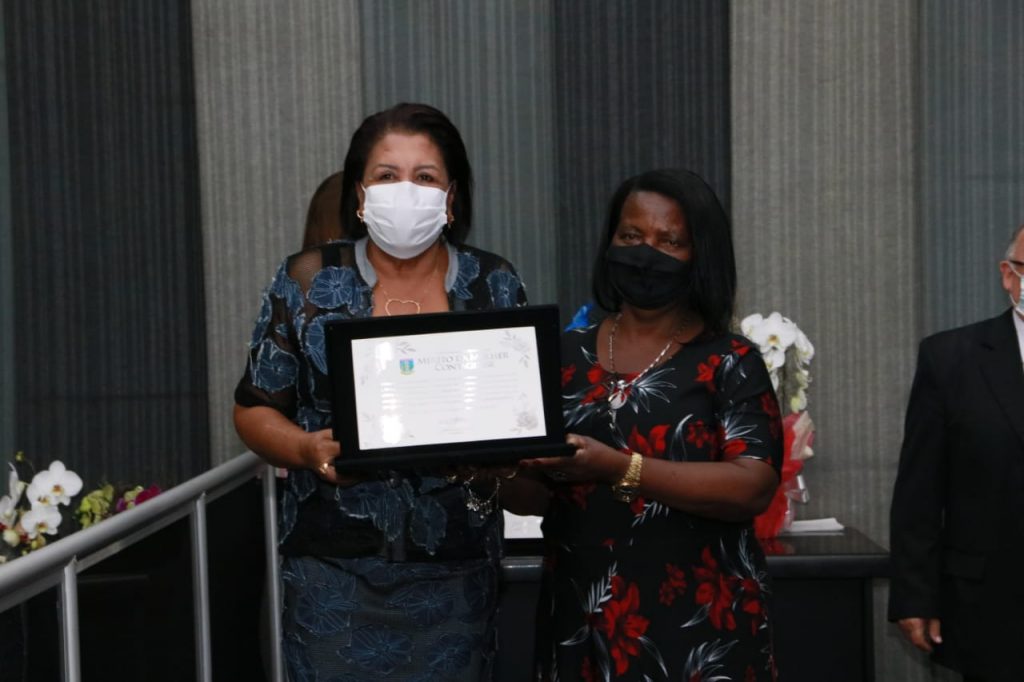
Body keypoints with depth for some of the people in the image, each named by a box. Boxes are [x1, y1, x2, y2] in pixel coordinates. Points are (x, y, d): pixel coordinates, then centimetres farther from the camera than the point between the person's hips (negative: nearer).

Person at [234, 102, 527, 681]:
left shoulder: (495, 286, 3)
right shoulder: (307, 283, -1)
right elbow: (256, 410, 3)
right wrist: (310, 449, -17)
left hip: (458, 569, 1)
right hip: (339, 568, -1)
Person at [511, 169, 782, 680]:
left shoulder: (729, 363, -3)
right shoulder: (567, 356, 7)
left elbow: (753, 487, -15)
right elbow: (531, 495, 7)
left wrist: (620, 469, -24)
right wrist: (506, 471, -16)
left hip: (699, 628, -3)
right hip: (579, 623, 3)